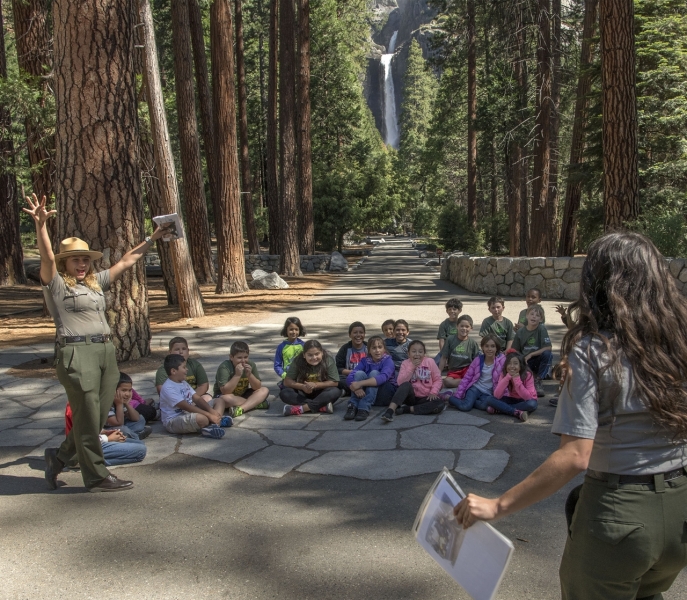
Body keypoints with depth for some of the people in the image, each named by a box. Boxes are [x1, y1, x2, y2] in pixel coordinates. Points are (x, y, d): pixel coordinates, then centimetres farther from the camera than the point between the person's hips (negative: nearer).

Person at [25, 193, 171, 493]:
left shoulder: (96, 282, 18)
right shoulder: (56, 285, 0)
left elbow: (127, 261, 24)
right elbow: (47, 257, -18)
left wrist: (152, 238, 26)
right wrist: (40, 225, -33)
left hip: (105, 352, 7)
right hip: (76, 354, -7)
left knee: (99, 417, 11)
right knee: (88, 418, -1)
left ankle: (60, 456, 31)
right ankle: (97, 476, 9)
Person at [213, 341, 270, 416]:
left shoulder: (251, 365, -8)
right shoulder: (224, 367, -22)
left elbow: (258, 387, -8)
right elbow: (225, 391, -29)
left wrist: (249, 374, -25)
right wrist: (237, 375, -34)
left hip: (243, 395, 5)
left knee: (265, 390, -13)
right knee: (226, 398, -38)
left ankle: (241, 409, -34)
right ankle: (256, 403, -25)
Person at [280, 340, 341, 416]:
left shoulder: (328, 361, -16)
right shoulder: (298, 361, -13)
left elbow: (335, 383, -14)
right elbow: (287, 381, -10)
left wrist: (315, 385, -25)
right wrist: (302, 386, -27)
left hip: (321, 394, -1)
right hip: (303, 394, 1)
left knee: (336, 392, -32)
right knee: (284, 393, -26)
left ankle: (300, 408, -35)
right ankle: (322, 406, -33)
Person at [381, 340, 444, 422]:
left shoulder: (430, 362, -3)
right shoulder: (405, 363, -3)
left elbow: (437, 379, 0)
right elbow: (400, 382, -15)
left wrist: (433, 392, -16)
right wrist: (412, 367, -20)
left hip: (425, 397, 1)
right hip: (411, 396, -1)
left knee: (441, 404, -30)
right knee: (406, 385, -33)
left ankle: (407, 409, -26)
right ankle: (390, 411, -45)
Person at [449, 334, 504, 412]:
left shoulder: (501, 360, -8)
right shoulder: (478, 359, 0)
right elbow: (467, 378, 4)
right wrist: (458, 395, -1)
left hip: (489, 393, -1)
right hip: (475, 388, 1)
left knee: (485, 405, -35)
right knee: (465, 406, -26)